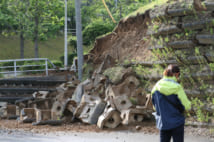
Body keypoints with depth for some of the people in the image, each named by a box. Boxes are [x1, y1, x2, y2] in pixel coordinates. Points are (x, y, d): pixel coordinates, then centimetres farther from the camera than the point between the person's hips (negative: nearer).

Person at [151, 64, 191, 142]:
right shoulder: (177, 87, -15)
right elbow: (187, 106, -11)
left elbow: (155, 105, 9)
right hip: (177, 123, -4)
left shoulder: (156, 87, -1)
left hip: (163, 123, 4)